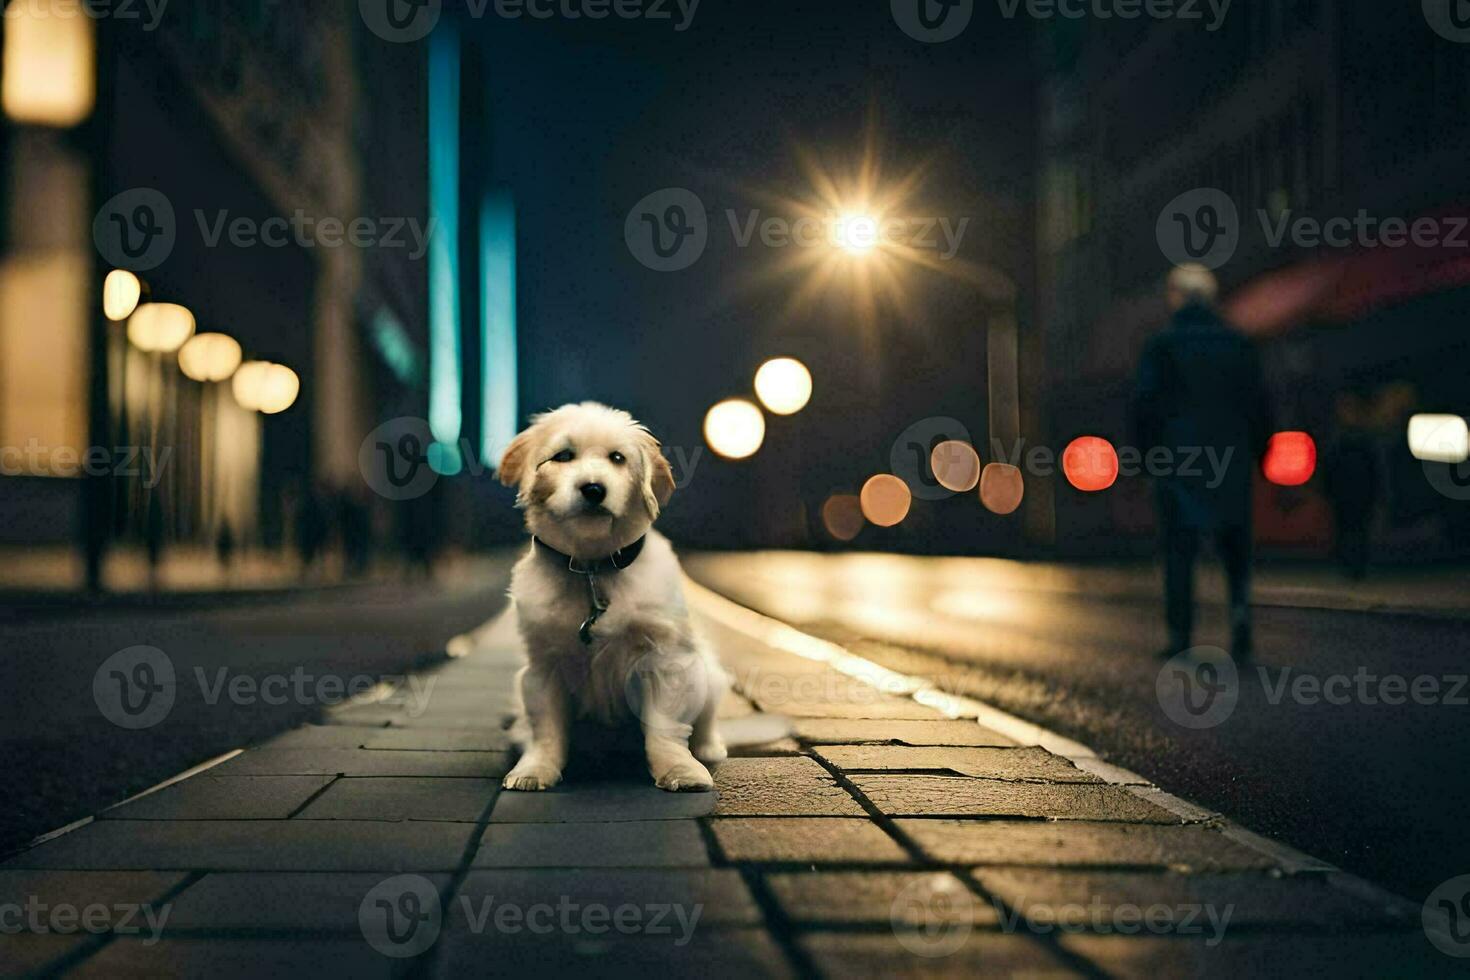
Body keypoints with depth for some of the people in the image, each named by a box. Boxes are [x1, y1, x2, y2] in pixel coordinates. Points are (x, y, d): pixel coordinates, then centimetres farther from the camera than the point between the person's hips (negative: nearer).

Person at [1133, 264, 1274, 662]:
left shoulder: (1161, 345, -2)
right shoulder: (1239, 344, 6)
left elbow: (1145, 403, -6)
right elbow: (1258, 402, 5)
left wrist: (1147, 450, 5)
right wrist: (1258, 453, 14)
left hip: (1177, 460, -2)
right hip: (1230, 460, 2)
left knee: (1178, 548, 2)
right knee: (1233, 544, 11)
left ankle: (1180, 633, 0)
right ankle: (1240, 605, -12)